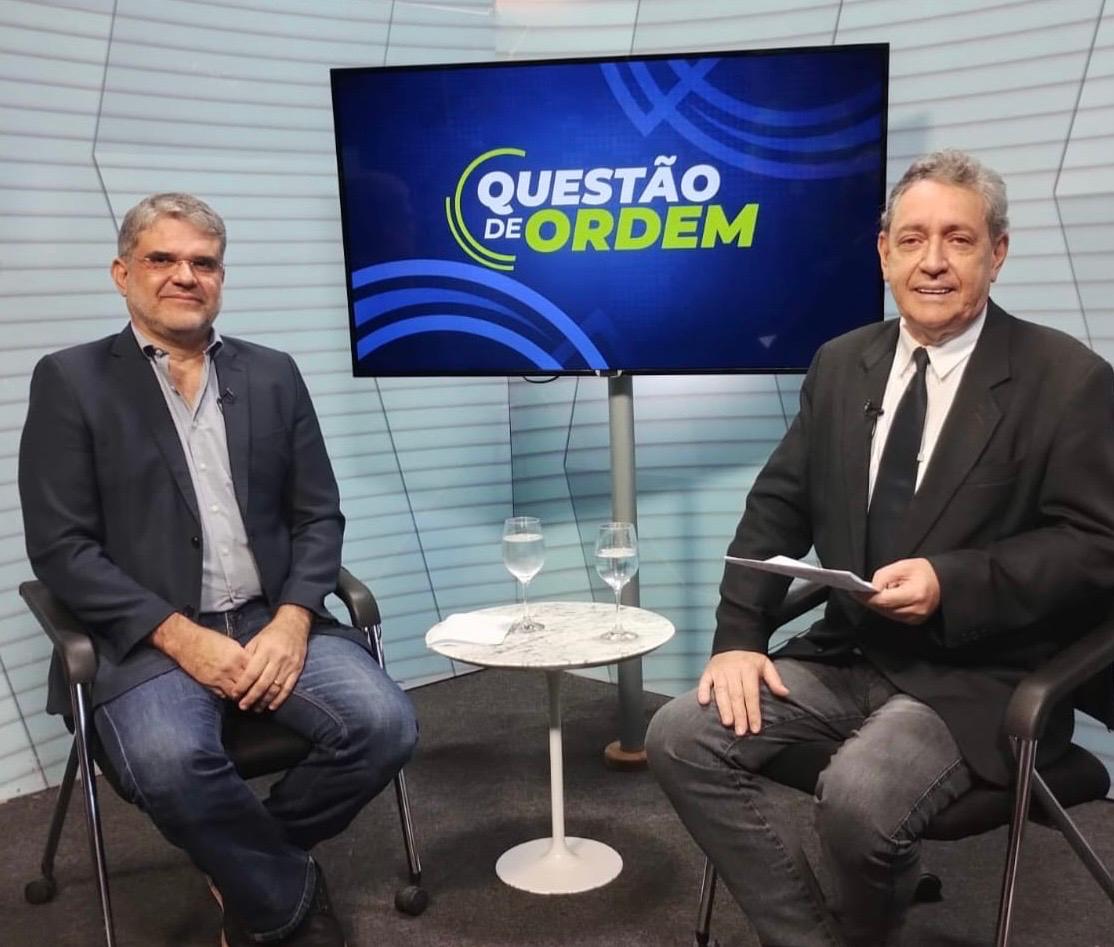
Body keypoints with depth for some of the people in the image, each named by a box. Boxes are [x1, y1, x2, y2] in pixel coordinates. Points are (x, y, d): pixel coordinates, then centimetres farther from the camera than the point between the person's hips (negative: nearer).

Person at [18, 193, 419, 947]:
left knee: (385, 723, -21)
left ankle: (252, 868, 7)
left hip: (274, 622, 4)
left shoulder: (273, 375, 13)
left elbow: (319, 516, 10)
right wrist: (180, 636, -15)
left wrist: (292, 622, -9)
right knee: (169, 762, -33)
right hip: (147, 638, -3)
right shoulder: (71, 380, 3)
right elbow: (61, 547, -4)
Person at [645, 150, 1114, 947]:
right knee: (682, 736, -12)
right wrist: (739, 637, -6)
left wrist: (952, 583, -23)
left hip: (974, 679, -5)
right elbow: (779, 506, 8)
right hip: (845, 657, 5)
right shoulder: (842, 363, 9)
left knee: (859, 796, -31)